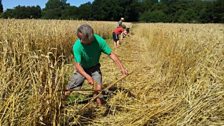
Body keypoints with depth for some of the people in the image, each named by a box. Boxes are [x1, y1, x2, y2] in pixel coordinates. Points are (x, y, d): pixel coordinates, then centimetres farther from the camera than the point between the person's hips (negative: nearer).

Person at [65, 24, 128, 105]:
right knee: (67, 91, -3)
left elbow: (111, 54, -21)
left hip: (94, 67, 1)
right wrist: (87, 77, -49)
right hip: (82, 69, -1)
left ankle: (99, 105, 14)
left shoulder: (99, 40, -28)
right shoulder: (77, 46, -32)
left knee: (98, 89, -13)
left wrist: (122, 68, -26)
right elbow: (77, 65, -34)